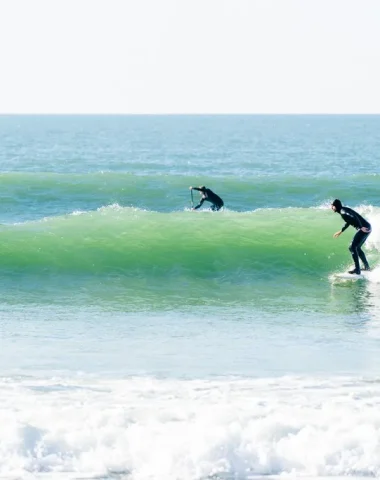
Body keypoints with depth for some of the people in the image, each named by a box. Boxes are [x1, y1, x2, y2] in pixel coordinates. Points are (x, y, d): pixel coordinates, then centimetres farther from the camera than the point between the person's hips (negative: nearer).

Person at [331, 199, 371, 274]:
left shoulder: (343, 212, -13)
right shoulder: (344, 210, 18)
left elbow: (354, 218, -30)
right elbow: (348, 222, 35)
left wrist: (361, 227, -37)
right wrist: (340, 231, 45)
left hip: (364, 229, -10)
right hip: (366, 228, 10)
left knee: (352, 247, -10)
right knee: (357, 248, 23)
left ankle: (357, 270, -13)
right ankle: (366, 266, 30)